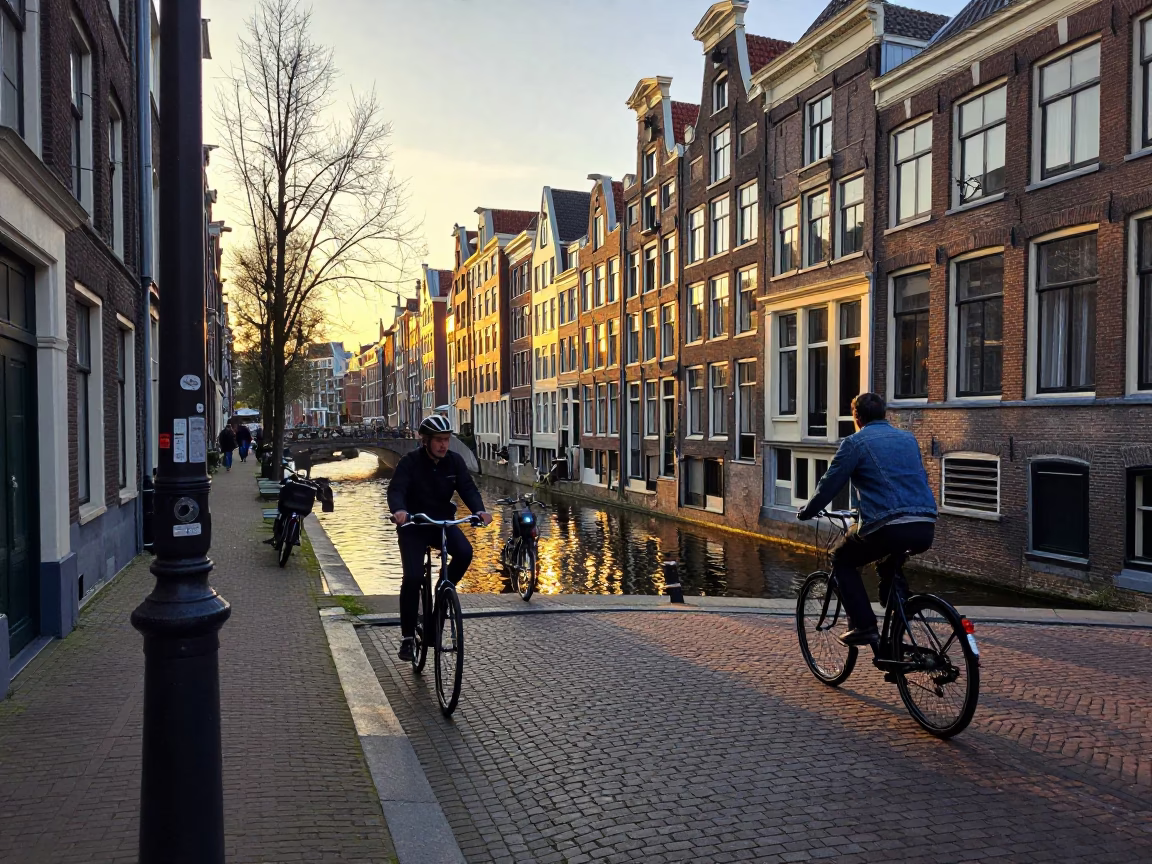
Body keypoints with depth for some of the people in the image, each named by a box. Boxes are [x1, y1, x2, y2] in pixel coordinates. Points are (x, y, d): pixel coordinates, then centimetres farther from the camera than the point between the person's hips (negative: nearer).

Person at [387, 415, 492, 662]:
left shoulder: (454, 461, -4)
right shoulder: (410, 462, -14)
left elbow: (468, 488, -11)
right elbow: (396, 489, -26)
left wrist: (479, 510, -32)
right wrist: (399, 510, -48)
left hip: (443, 522, 3)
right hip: (413, 526, -3)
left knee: (465, 552, -26)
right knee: (413, 577, -16)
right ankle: (407, 637, 0)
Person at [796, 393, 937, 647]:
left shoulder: (855, 443, 3)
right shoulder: (908, 438, 22)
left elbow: (829, 484, 4)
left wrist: (806, 512, 21)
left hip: (887, 526, -6)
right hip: (925, 529, 7)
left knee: (842, 560, 17)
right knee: (889, 566, 34)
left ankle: (863, 626, 6)